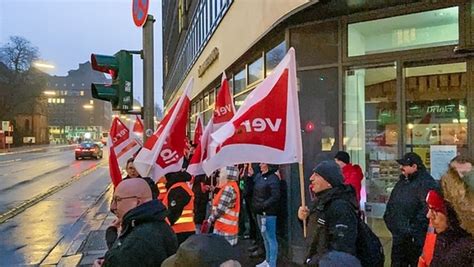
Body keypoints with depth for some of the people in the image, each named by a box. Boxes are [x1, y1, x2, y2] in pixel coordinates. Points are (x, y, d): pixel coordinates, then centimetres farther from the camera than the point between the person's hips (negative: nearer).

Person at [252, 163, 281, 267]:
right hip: (259, 212, 8)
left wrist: (263, 206, -20)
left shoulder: (273, 178, -14)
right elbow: (254, 192, 14)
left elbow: (275, 197, -18)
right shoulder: (259, 176, 8)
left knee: (271, 238, -1)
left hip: (268, 213, -8)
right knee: (265, 237, 19)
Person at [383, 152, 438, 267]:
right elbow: (392, 202, 21)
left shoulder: (427, 183, -16)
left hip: (415, 237, -8)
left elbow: (427, 210, -24)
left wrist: (413, 229, -22)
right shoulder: (402, 181, 13)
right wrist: (389, 219, 13)